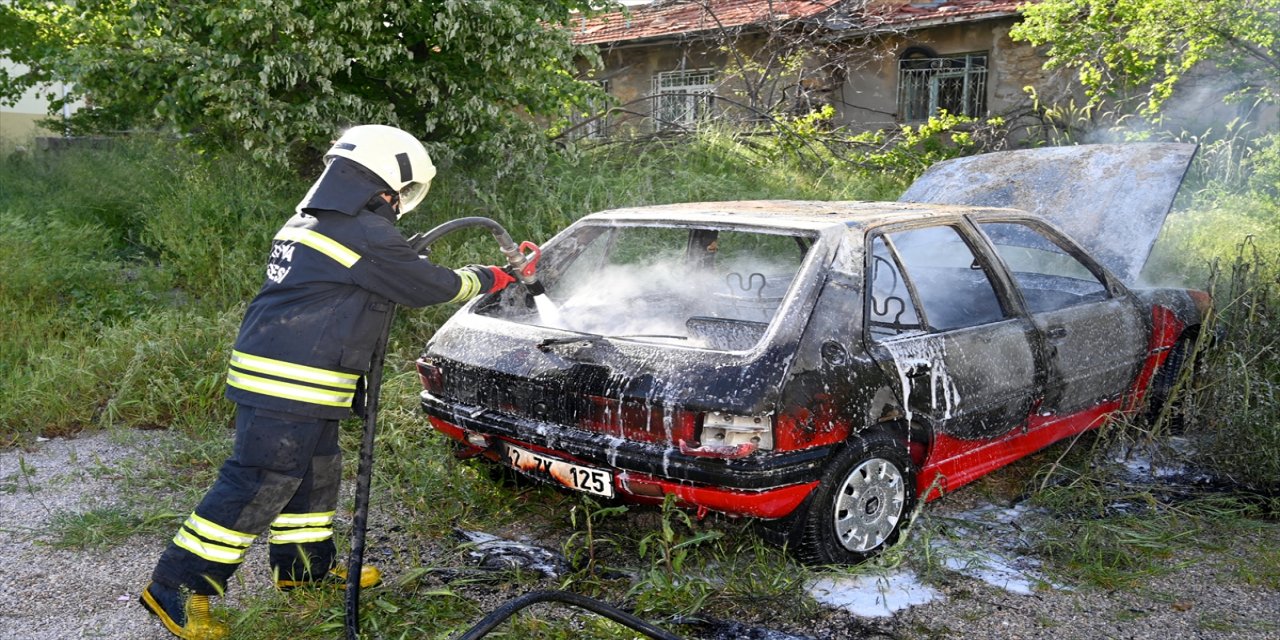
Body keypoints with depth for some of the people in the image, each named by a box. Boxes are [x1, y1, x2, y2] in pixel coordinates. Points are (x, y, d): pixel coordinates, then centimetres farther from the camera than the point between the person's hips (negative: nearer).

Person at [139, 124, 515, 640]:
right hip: (289, 388, -10)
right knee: (259, 486, -4)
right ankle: (177, 587, 3)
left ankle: (305, 565, 35)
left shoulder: (307, 221, 15)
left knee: (315, 473, 20)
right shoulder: (367, 236, -15)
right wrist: (486, 279, 10)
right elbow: (431, 287, -5)